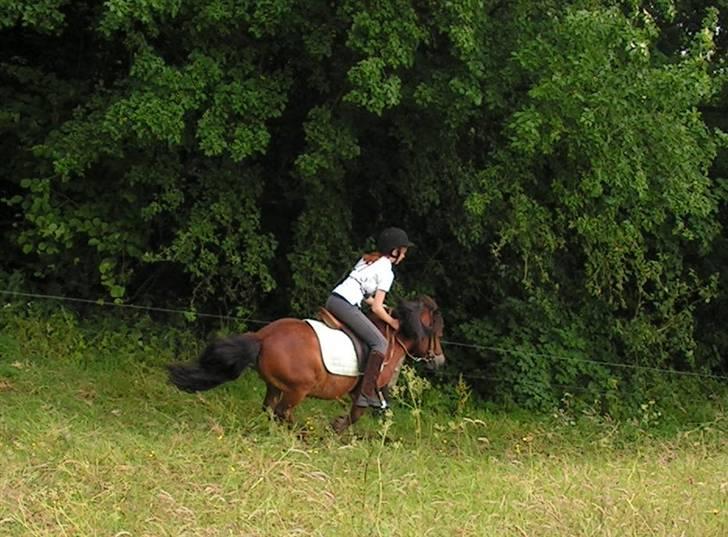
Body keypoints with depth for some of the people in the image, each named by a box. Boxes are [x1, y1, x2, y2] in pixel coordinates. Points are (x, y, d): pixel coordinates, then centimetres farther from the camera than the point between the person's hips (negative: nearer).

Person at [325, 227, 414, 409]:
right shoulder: (386, 271, -3)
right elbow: (376, 308, -6)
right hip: (346, 305, -10)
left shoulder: (367, 259, 21)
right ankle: (368, 393, -19)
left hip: (333, 299, 10)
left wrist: (384, 307, 25)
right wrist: (393, 322, 9)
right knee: (380, 343, -11)